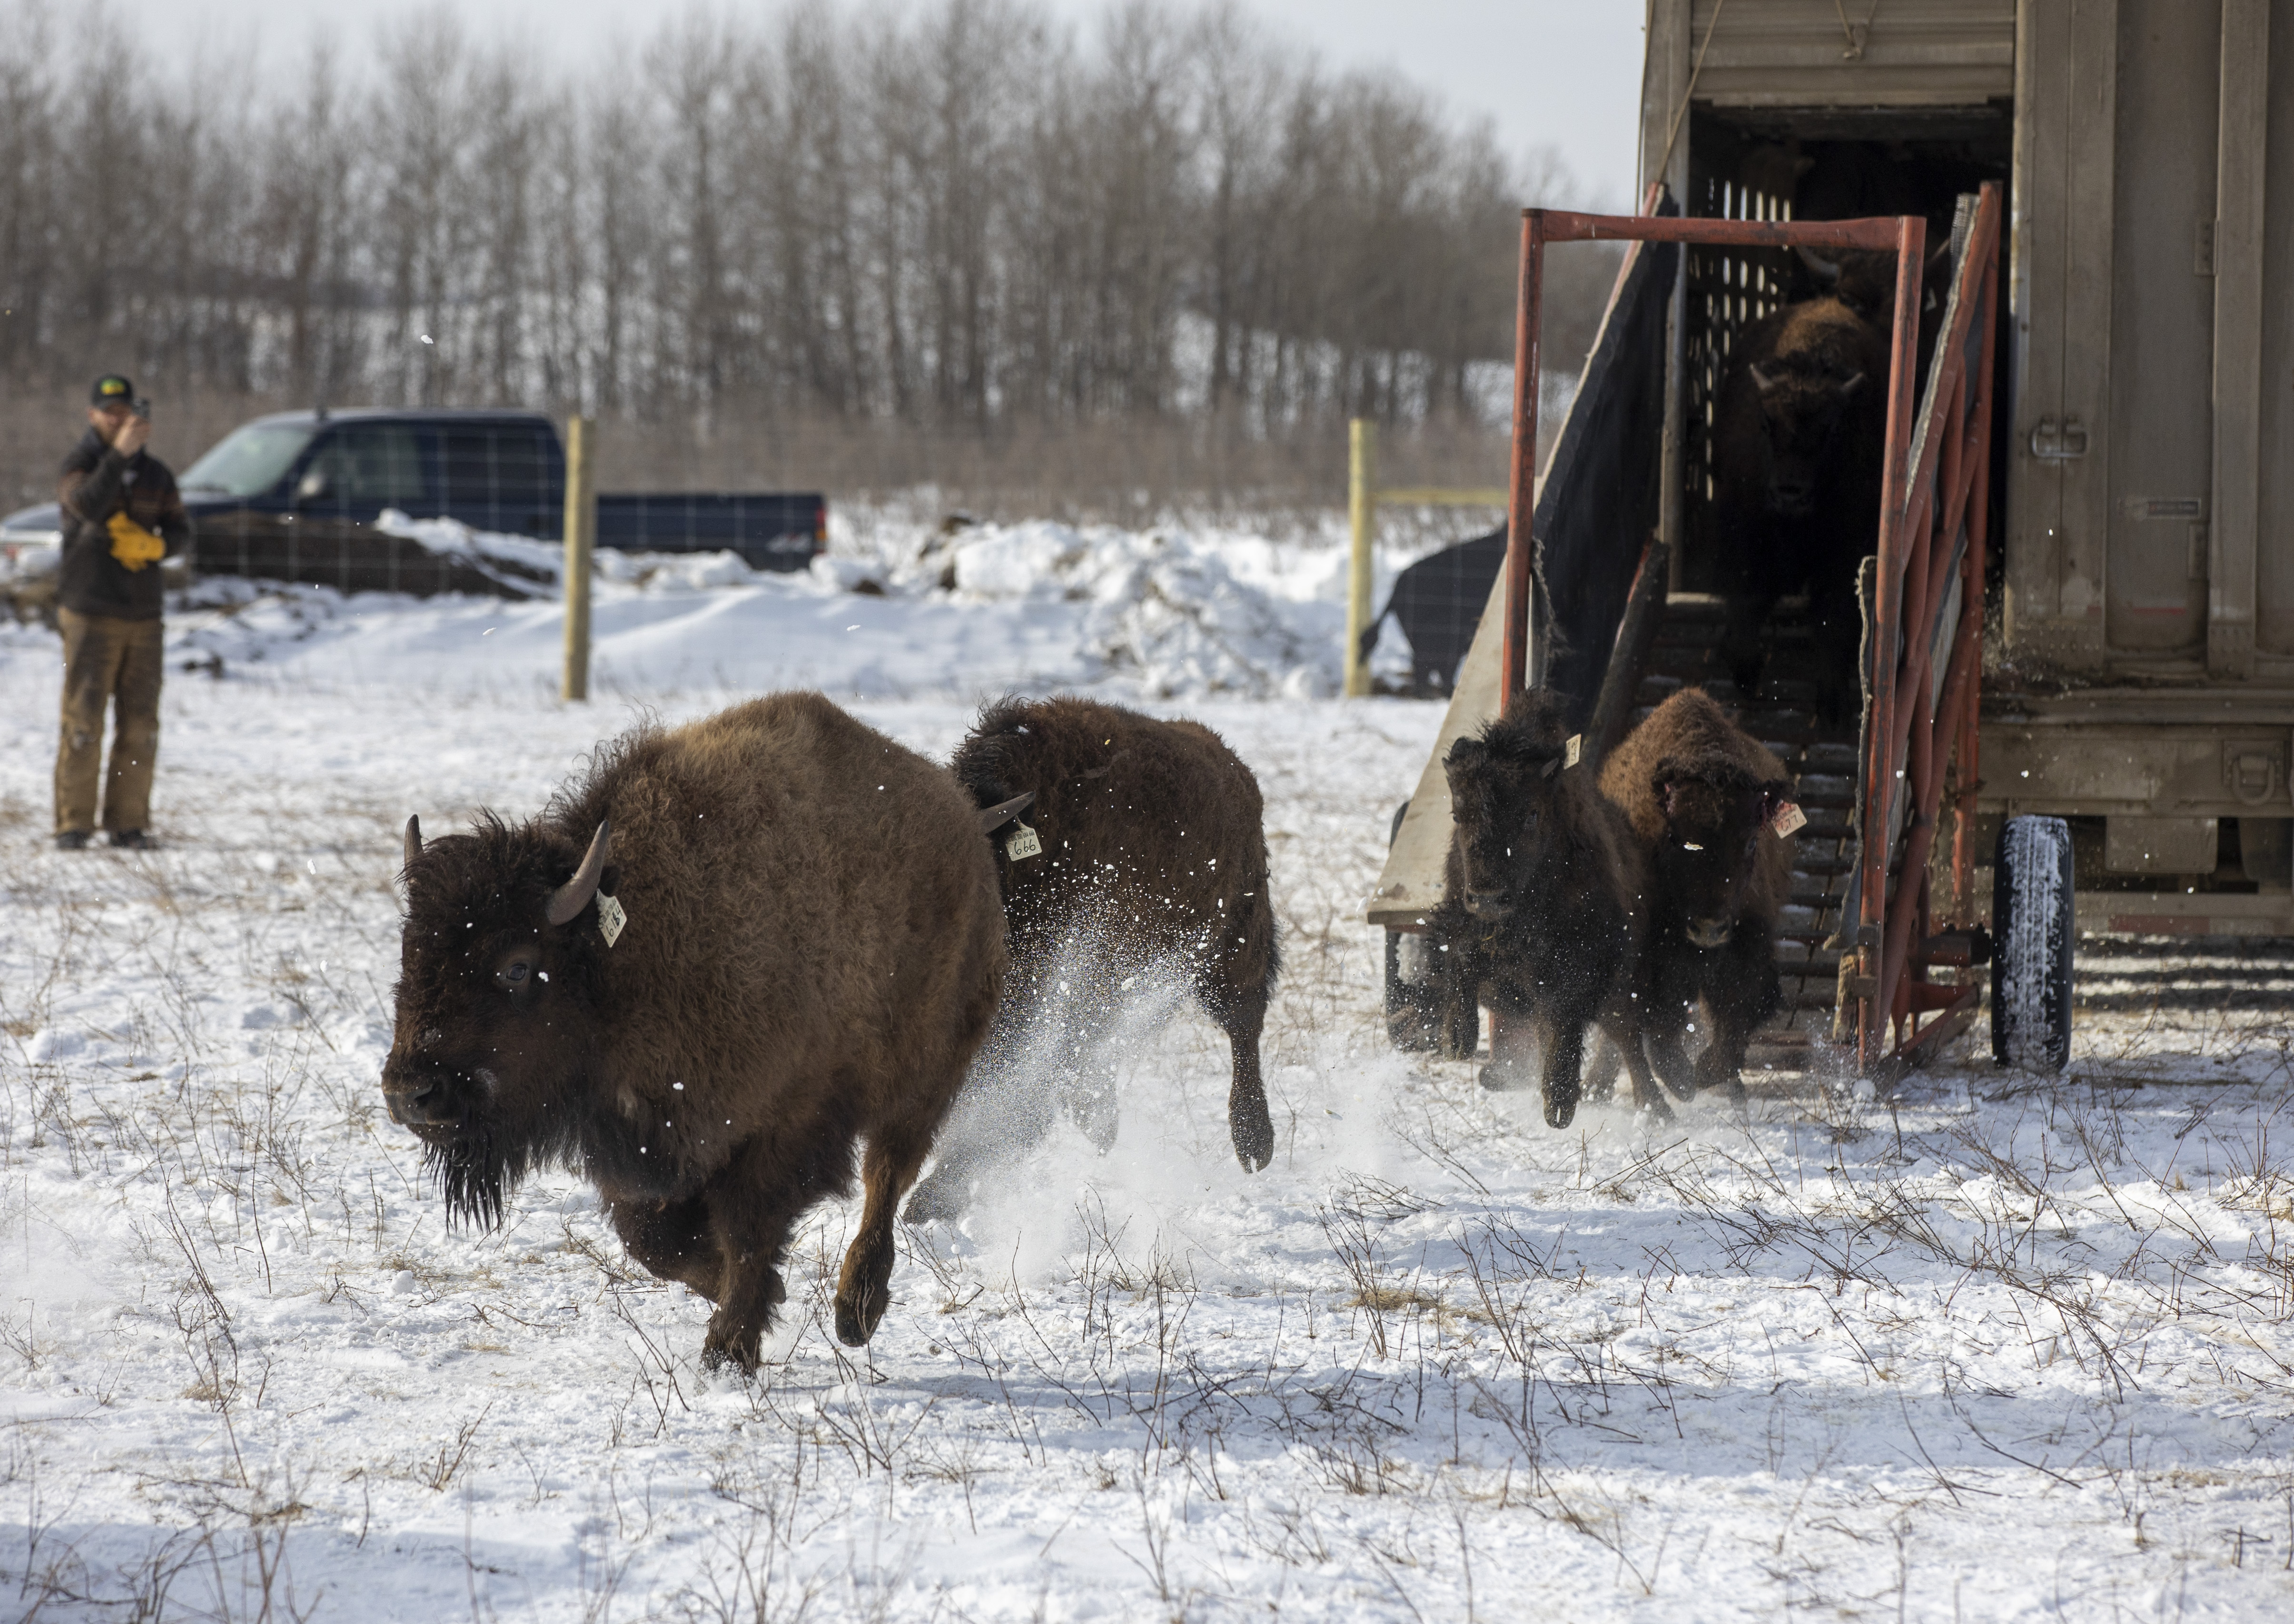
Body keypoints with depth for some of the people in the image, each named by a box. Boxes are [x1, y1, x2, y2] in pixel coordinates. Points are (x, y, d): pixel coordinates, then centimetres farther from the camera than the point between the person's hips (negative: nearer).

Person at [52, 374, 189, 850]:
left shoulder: (156, 474, 13)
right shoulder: (80, 464, -2)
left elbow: (180, 530, 10)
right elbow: (87, 506, -23)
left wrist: (153, 545, -11)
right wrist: (119, 454, -28)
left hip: (143, 615, 4)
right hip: (90, 613, -4)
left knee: (140, 724, 3)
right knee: (83, 721, -9)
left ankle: (128, 823, 9)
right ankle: (74, 824, -6)